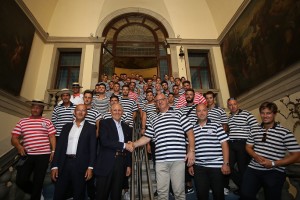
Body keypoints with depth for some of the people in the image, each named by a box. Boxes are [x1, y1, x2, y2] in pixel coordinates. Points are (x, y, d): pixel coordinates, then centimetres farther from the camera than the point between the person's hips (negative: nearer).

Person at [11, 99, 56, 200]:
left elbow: (52, 137, 1)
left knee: (38, 181, 6)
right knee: (20, 180, 3)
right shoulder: (22, 122, 8)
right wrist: (19, 146, -14)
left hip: (43, 155, -2)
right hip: (27, 155, 2)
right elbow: (14, 137, 6)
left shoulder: (47, 122, 3)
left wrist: (53, 151, -8)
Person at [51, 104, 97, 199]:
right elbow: (59, 146, 7)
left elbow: (93, 148, -2)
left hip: (81, 165, -2)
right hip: (65, 163, 3)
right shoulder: (67, 126, 12)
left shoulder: (91, 128, 3)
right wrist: (54, 166, 0)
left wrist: (90, 167, -10)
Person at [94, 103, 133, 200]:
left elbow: (129, 148, 13)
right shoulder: (104, 123, -1)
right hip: (106, 163, -4)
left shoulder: (127, 127, 13)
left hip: (121, 163, 4)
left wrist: (129, 165, 9)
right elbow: (104, 141, -16)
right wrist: (123, 145, -16)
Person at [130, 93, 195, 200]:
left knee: (179, 191, 6)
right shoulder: (153, 119, 17)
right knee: (162, 191, 11)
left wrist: (191, 151, -6)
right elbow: (146, 138, 17)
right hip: (160, 160, 3)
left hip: (178, 158, -3)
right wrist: (133, 144, 4)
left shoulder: (177, 113, 6)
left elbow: (190, 132, 1)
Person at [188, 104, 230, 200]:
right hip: (199, 167, 2)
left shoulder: (216, 126, 0)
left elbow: (224, 145, -2)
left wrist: (226, 164, -8)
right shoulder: (192, 129, 8)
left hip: (217, 166, -2)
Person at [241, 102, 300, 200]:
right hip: (253, 169, 3)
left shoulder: (285, 133, -5)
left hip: (274, 172, -2)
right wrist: (256, 156, -8)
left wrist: (273, 164, -14)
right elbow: (248, 147, 15)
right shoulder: (254, 130, 9)